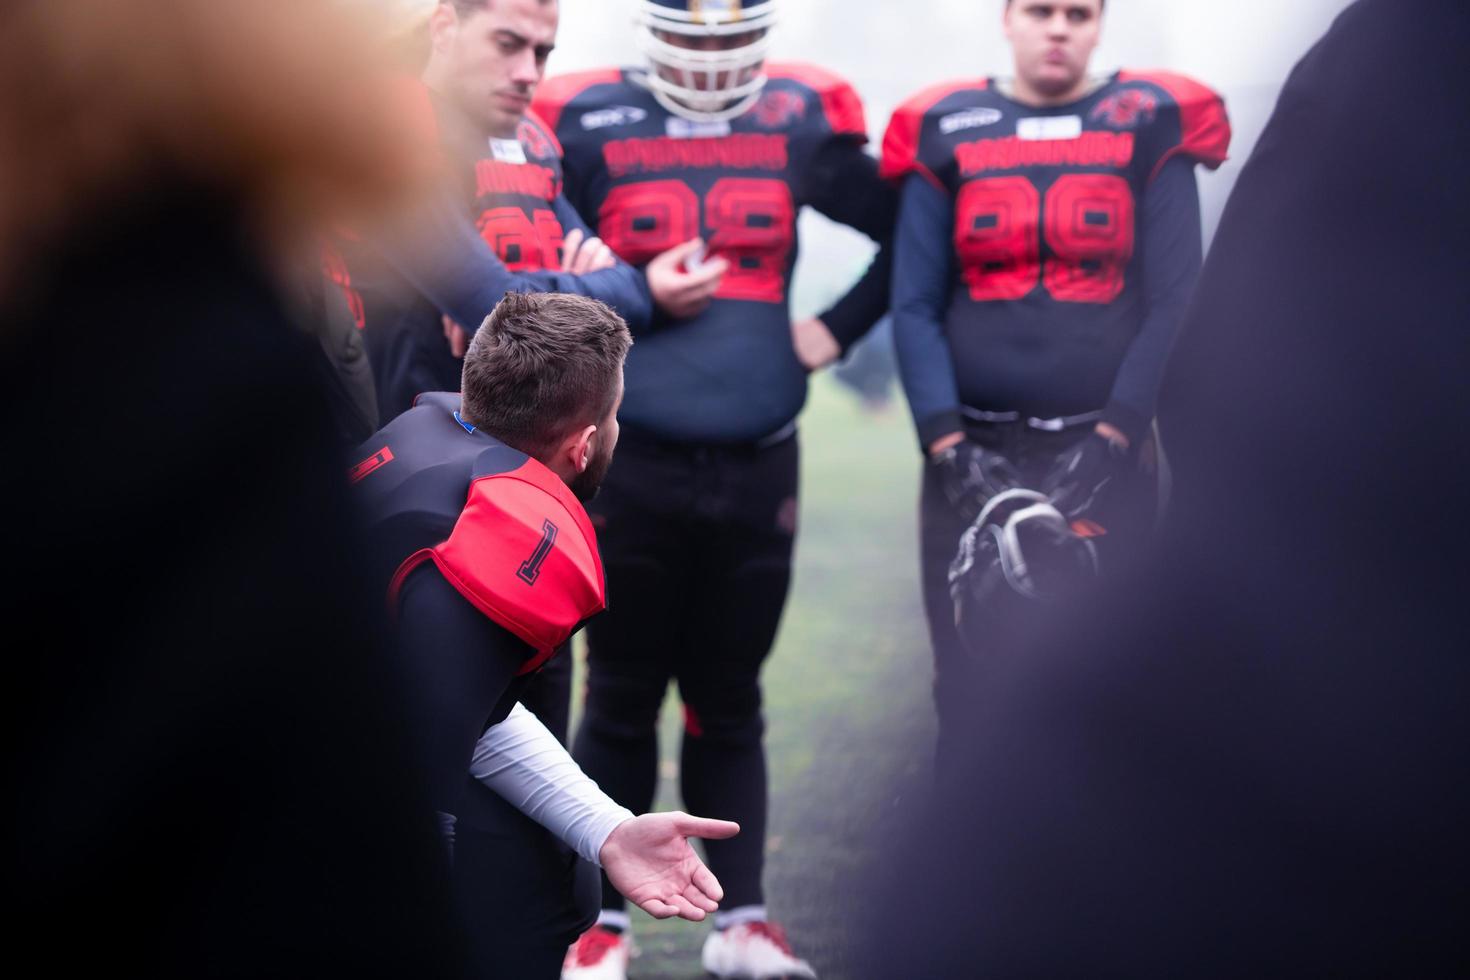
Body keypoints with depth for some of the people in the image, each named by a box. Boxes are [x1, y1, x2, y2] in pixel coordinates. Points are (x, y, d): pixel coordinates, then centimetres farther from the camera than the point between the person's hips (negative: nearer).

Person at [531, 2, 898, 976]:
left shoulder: (800, 123, 4)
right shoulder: (588, 126, -3)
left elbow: (907, 231, 15)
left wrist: (836, 329, 8)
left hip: (758, 465, 2)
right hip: (632, 463, -2)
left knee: (729, 703, 12)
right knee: (624, 701, 7)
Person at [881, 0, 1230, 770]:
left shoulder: (1149, 128, 2)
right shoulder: (947, 133, 5)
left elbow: (1172, 303, -2)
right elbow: (916, 308, 3)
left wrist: (1109, 443, -10)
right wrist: (949, 447, -8)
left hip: (1102, 453, -1)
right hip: (975, 452, 1)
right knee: (971, 690, 1)